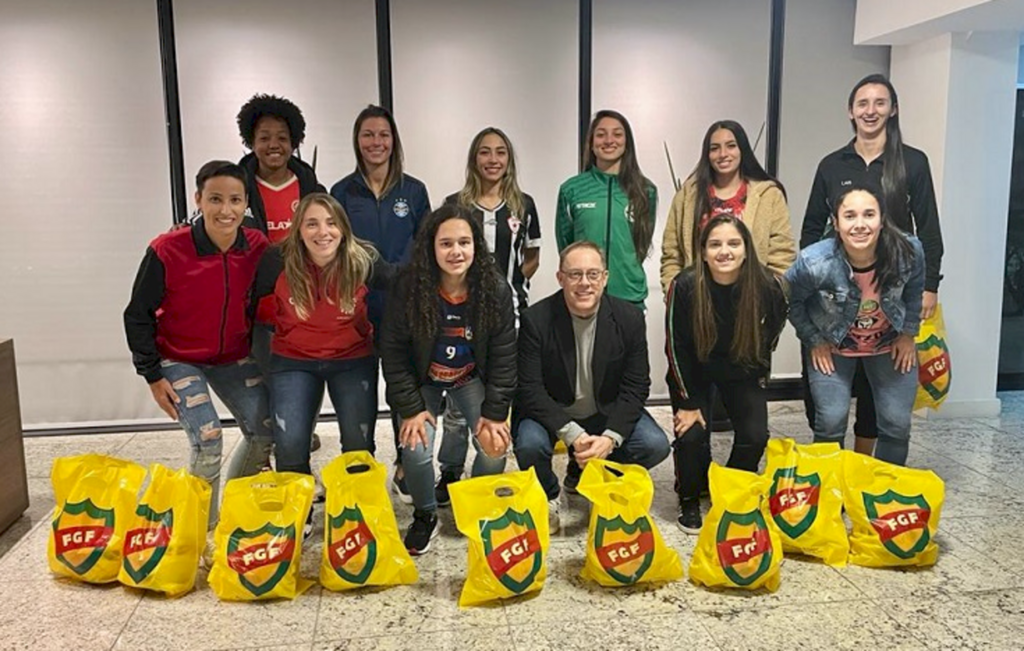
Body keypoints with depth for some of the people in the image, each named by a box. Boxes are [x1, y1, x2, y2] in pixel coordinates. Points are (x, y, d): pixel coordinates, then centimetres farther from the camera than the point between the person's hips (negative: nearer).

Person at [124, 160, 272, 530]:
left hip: (234, 357, 4)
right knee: (207, 442, -16)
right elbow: (138, 316, -12)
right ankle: (205, 527, 7)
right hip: (179, 358, -4)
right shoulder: (167, 251, -25)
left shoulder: (258, 247, -15)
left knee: (265, 433, 2)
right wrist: (153, 376, -12)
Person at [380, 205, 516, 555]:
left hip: (472, 378, 1)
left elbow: (503, 356, -14)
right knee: (416, 450, -19)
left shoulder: (496, 290, -20)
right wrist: (411, 409, -20)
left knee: (494, 447, -16)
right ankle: (425, 516, 13)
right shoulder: (408, 288, -23)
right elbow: (393, 352, -15)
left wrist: (494, 414, -18)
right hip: (422, 380, -1)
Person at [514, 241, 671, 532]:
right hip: (550, 413, -3)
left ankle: (582, 474, 12)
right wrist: (572, 435, -31)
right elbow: (530, 389, -19)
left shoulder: (629, 317, -11)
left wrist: (611, 437, -24)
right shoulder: (536, 319, -18)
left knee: (655, 445, -18)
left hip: (607, 412, 3)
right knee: (530, 445, -33)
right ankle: (547, 496, 4)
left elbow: (636, 386, -9)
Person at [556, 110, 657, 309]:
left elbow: (644, 241, 14)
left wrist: (626, 270, 11)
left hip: (629, 296, 1)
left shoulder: (645, 191, 5)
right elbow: (565, 242, 9)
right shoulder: (571, 189, 2)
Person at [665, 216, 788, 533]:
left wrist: (759, 375, 5)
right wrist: (688, 402, -14)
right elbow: (677, 348, -16)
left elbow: (769, 336, -1)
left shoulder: (768, 286, -23)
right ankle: (689, 500, 11)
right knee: (691, 433, -17)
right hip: (693, 370, -2)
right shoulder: (684, 285, -27)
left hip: (742, 371, 2)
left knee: (755, 436, -10)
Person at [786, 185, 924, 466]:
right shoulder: (814, 262, -32)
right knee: (831, 422, -8)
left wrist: (908, 334, 2)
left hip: (890, 344, 2)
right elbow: (790, 301, -11)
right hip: (832, 346, -2)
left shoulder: (908, 251, -25)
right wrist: (814, 341, -8)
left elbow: (914, 291, -1)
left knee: (897, 424, 2)